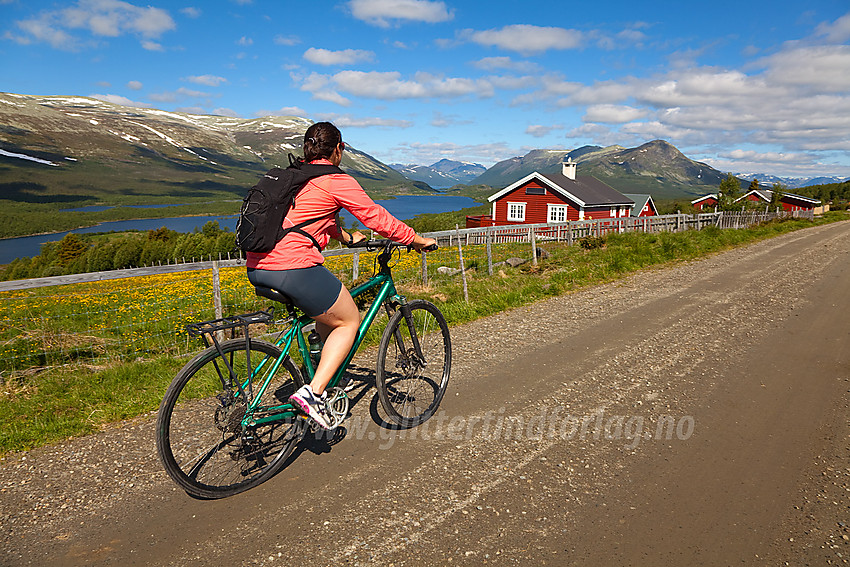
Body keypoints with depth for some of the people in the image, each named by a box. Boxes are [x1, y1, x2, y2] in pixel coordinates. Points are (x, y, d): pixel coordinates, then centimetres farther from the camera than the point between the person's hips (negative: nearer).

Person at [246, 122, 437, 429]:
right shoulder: (338, 181, -2)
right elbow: (378, 219, 2)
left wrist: (346, 237, 45)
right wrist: (417, 240, 14)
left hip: (256, 267, 9)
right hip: (292, 267, -9)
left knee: (329, 310, 27)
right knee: (349, 321, 8)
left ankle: (330, 375, 32)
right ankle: (313, 391, -4)